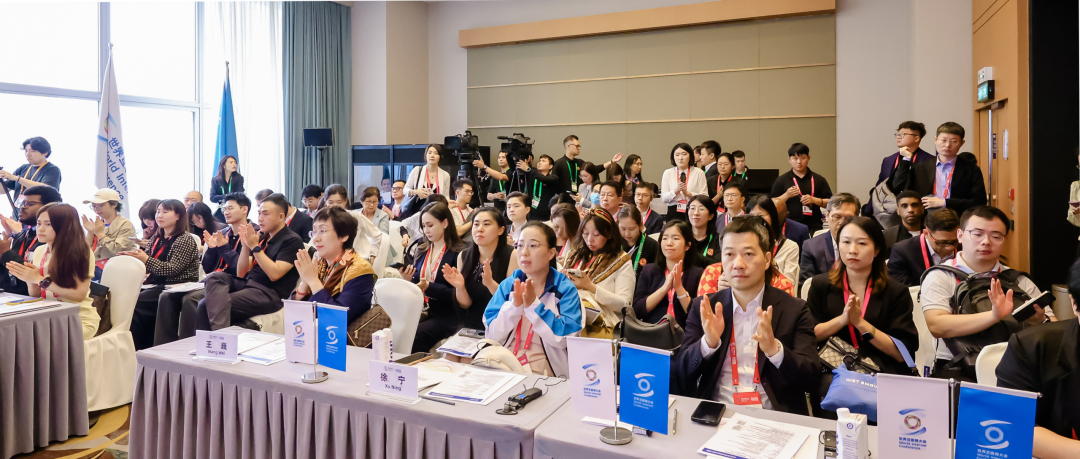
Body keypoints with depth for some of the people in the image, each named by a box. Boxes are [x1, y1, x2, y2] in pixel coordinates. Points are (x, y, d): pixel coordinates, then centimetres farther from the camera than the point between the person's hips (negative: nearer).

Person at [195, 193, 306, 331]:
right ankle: (219, 329, -33)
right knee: (215, 277, -22)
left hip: (269, 294, -7)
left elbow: (274, 274, -17)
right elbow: (241, 273, 14)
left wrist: (254, 247, -16)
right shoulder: (261, 237, 16)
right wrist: (245, 246, -1)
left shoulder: (292, 241, -5)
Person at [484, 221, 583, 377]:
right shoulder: (507, 285, 6)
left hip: (545, 375, -2)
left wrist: (533, 304, -18)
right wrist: (514, 305, -14)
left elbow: (564, 338, -12)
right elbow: (492, 335, 0)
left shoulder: (565, 288, -2)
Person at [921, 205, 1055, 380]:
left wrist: (1040, 321, -13)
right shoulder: (940, 277, -1)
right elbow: (937, 326, -17)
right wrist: (994, 316, -27)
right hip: (957, 369, -5)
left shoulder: (1019, 281, 12)